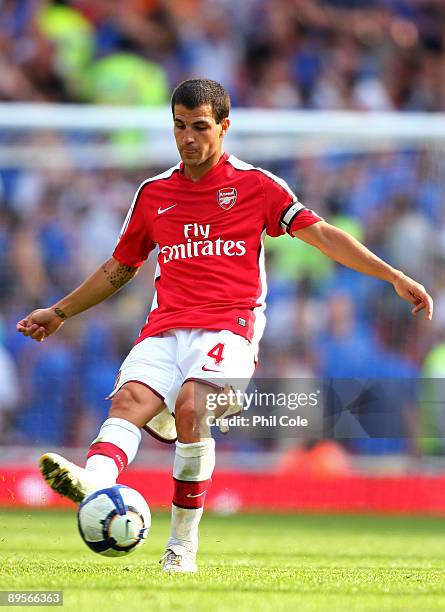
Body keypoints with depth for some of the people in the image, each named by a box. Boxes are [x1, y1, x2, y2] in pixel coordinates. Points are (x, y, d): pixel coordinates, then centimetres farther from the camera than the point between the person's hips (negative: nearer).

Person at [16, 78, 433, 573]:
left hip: (228, 328, -4)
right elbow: (120, 267, 31)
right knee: (129, 398, -27)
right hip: (165, 328, 4)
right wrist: (60, 312, 34)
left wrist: (394, 277, -1)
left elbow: (322, 234, 6)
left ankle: (183, 544, -23)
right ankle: (93, 481, -56)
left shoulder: (255, 185, 8)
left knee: (189, 406, -31)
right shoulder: (153, 193, 18)